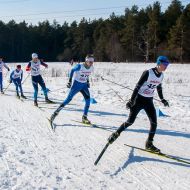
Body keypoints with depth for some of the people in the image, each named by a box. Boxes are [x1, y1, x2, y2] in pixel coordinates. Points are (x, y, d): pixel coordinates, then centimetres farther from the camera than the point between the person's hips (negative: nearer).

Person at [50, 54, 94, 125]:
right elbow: (72, 70, -6)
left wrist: (87, 82, 13)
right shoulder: (80, 66, -21)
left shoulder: (91, 68, -3)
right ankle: (56, 112, 2)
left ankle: (84, 117, -1)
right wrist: (70, 81, -7)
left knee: (88, 99, -11)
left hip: (84, 85, 5)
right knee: (69, 99, -7)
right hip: (76, 84, -5)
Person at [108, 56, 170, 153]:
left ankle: (149, 144, 12)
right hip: (139, 99, -6)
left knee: (154, 122, -1)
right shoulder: (148, 73, -19)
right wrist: (131, 100, -21)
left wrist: (162, 99, 24)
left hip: (149, 101, 6)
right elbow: (138, 86, -19)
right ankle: (116, 134, 19)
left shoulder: (161, 75, 2)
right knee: (130, 121, -3)